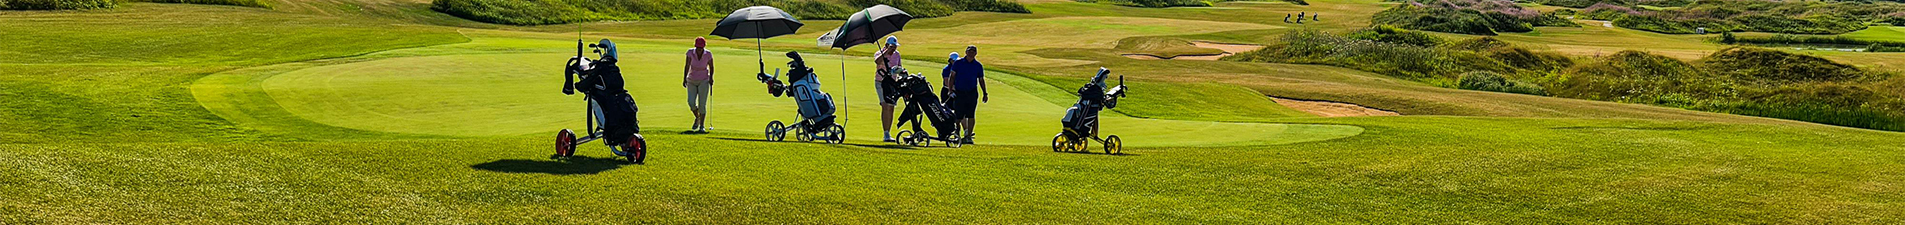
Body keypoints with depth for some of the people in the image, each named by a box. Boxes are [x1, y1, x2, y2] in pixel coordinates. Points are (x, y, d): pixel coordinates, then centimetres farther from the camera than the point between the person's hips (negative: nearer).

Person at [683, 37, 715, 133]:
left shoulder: (708, 54, -11)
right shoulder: (690, 52, -9)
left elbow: (711, 67, 3)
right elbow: (687, 66, -2)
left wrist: (711, 77, -9)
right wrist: (684, 78, -7)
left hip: (703, 81, -1)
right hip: (692, 80, 1)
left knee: (702, 104, -7)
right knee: (691, 102, -10)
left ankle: (702, 126, 2)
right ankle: (697, 118, 20)